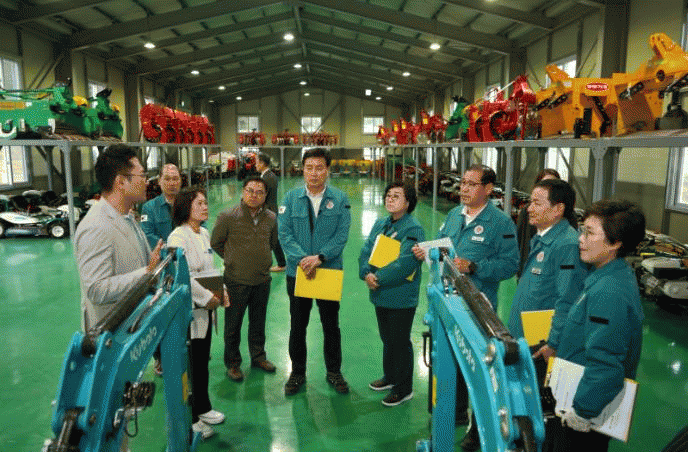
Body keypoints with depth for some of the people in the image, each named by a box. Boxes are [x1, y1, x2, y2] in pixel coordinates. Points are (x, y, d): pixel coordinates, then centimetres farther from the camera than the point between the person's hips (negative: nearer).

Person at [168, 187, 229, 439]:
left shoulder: (204, 234, 11)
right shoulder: (178, 237, -16)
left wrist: (221, 291, 4)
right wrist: (207, 298, -20)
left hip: (205, 308, 9)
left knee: (203, 360, 19)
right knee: (189, 365, 2)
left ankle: (202, 408, 35)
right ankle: (189, 420, 17)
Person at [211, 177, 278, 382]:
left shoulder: (271, 218, 0)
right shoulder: (227, 216, -11)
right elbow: (215, 243, 1)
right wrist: (234, 259, 7)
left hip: (262, 280, 4)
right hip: (236, 280, -3)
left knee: (258, 322, 18)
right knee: (233, 325, 8)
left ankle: (258, 356, 37)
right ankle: (233, 363, 25)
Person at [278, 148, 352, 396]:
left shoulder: (340, 199, -1)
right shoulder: (291, 198, 0)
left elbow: (342, 234, -7)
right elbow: (284, 233, -5)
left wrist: (319, 257, -20)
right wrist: (302, 258, -19)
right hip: (297, 272, 1)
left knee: (331, 324, 12)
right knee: (297, 325, 12)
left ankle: (334, 372, 31)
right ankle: (297, 373, 30)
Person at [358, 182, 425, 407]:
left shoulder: (413, 229, -15)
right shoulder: (380, 224, 8)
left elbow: (405, 264, -24)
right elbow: (366, 251, 6)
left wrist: (378, 279, -19)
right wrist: (367, 273, -13)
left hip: (401, 297, -7)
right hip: (380, 295, 7)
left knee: (400, 343, 6)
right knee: (387, 339, 22)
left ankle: (404, 389, 22)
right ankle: (390, 377, 41)